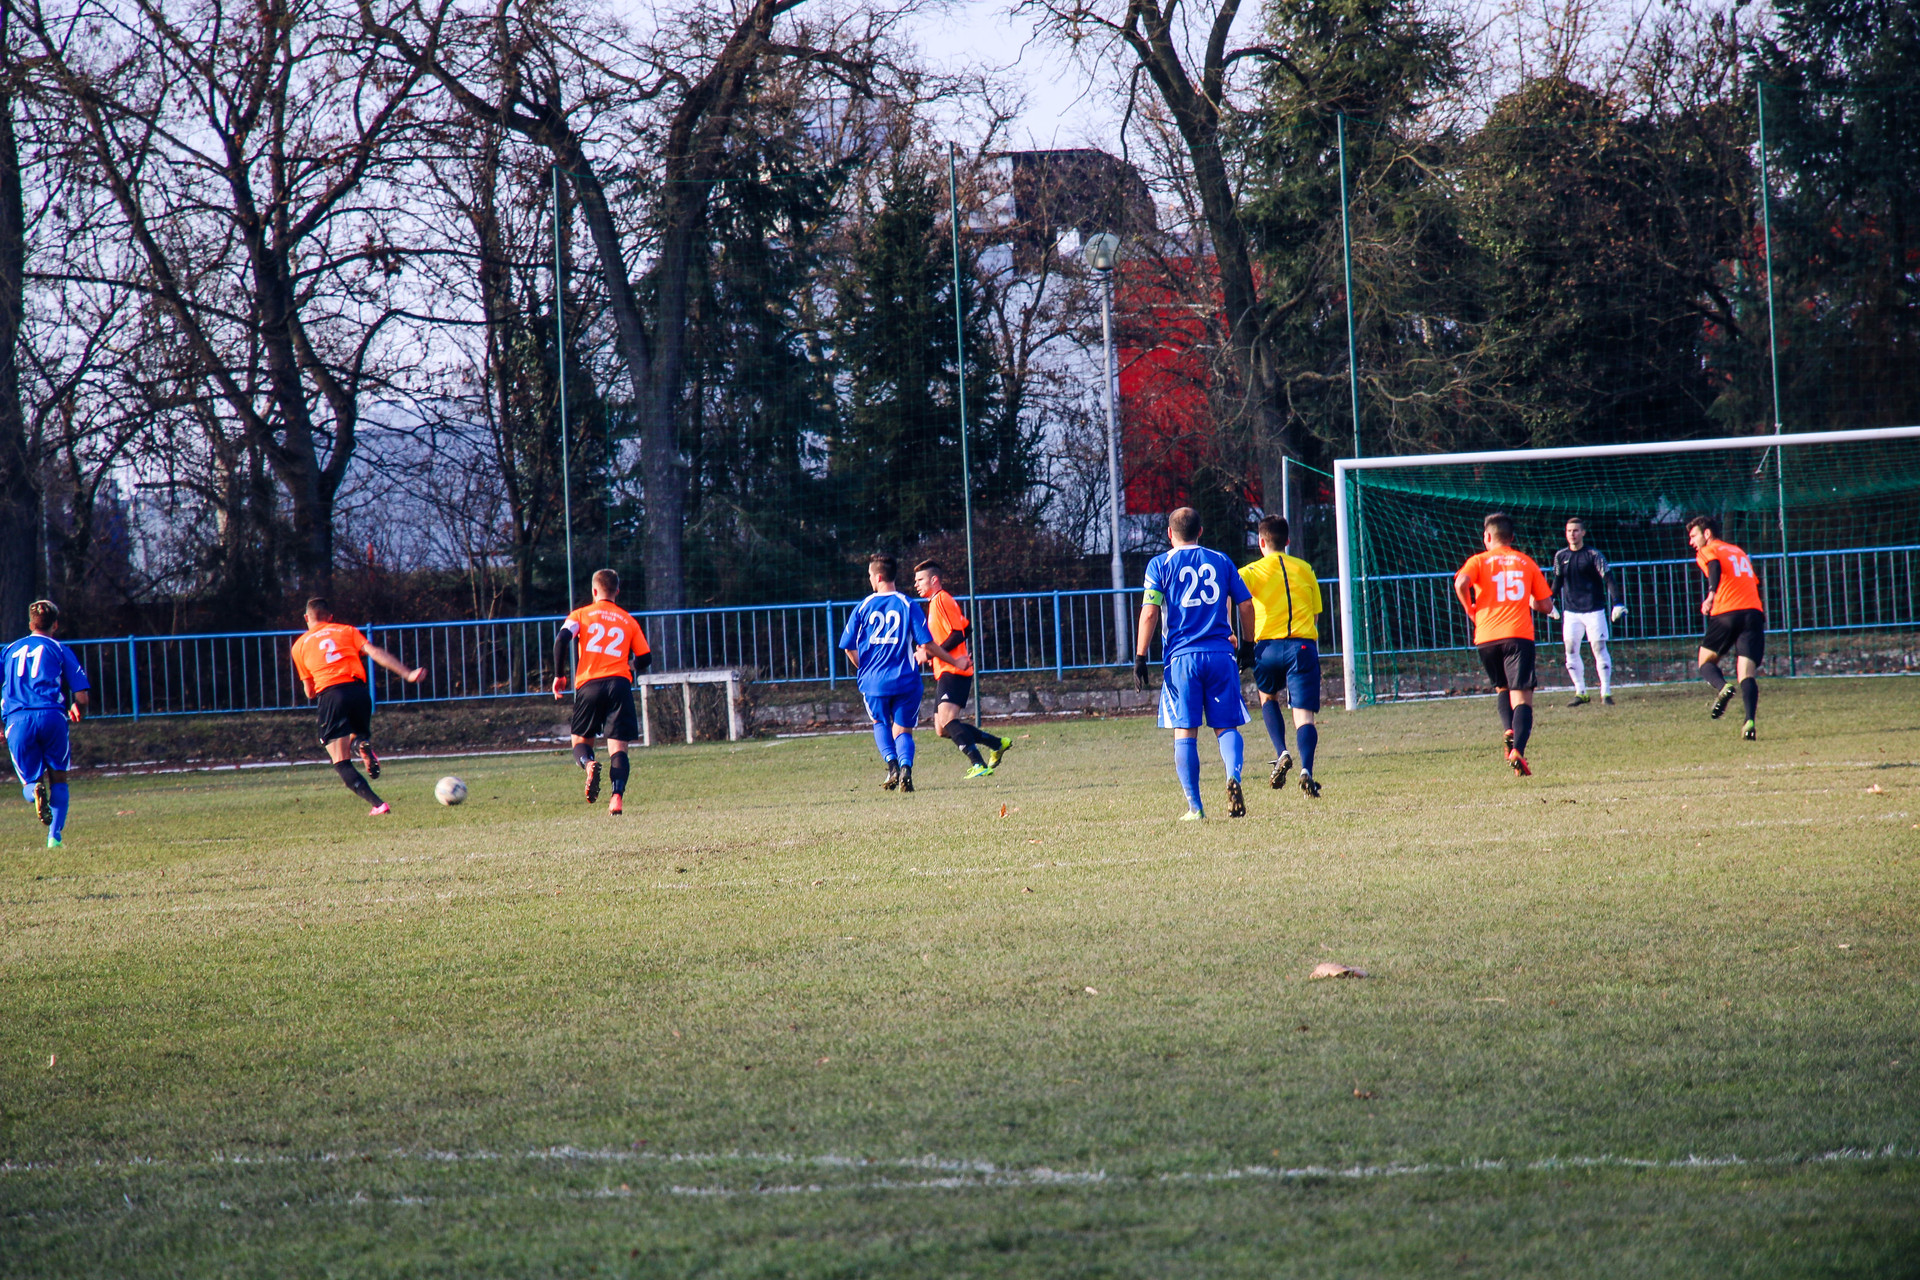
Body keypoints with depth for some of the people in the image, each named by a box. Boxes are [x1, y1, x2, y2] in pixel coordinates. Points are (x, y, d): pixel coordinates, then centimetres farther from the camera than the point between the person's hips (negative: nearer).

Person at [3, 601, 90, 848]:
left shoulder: (10, 650, 21)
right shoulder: (60, 650, 12)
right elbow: (81, 696, 6)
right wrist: (77, 712, 28)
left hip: (17, 719, 2)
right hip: (51, 715, -2)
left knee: (29, 783, 12)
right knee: (58, 777, 16)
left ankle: (34, 791, -25)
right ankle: (55, 835, 2)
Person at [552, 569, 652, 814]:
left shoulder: (581, 615, 11)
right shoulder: (628, 621, 16)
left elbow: (562, 639, -7)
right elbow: (645, 659, 16)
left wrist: (558, 675, 2)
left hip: (589, 684, -1)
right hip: (620, 684, 1)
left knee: (581, 740, 13)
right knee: (618, 747, -1)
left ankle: (588, 764, -22)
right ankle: (617, 797, -23)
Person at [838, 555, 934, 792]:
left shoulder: (863, 607, 0)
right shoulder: (907, 605, -2)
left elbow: (849, 648, 3)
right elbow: (925, 643, -6)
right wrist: (918, 658, 17)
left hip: (874, 681, 0)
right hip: (905, 681, 0)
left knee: (881, 724, 23)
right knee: (903, 731, 11)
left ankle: (891, 763, -3)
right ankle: (905, 767, -17)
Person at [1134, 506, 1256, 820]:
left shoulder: (1160, 564, 3)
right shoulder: (1220, 561, 11)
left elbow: (1150, 612, -5)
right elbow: (1246, 605, 11)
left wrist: (1140, 657, -2)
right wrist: (1247, 644, 23)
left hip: (1181, 656, -2)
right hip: (1221, 654, 2)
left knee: (1185, 731, 3)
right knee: (1226, 725, 6)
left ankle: (1195, 806, 0)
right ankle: (1234, 775, -23)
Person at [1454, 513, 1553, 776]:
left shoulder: (1479, 561, 9)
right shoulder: (1527, 562, 14)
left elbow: (1461, 583, -13)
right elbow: (1544, 605, 14)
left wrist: (1471, 609, 3)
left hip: (1487, 636, 1)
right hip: (1519, 635, -1)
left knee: (1501, 688, 24)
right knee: (1522, 697, -6)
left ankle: (1509, 730, -1)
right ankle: (1517, 749, -26)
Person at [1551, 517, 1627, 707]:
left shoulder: (1593, 554, -6)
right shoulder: (1560, 556, 5)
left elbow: (1608, 579, -8)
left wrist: (1617, 603, -16)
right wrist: (1551, 602, 19)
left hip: (1594, 609, -4)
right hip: (1570, 611, 4)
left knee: (1599, 648, -3)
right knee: (1571, 650, 1)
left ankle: (1606, 692, 3)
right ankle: (1580, 693, 10)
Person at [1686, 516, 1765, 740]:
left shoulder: (1707, 552, 9)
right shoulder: (1738, 551, 29)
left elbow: (1715, 567, -14)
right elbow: (1755, 583, 28)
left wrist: (1711, 594, -30)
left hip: (1727, 613, -5)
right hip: (1754, 612, 5)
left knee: (1706, 660, 13)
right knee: (1747, 673, -3)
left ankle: (1723, 687, -19)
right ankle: (1750, 722, -25)